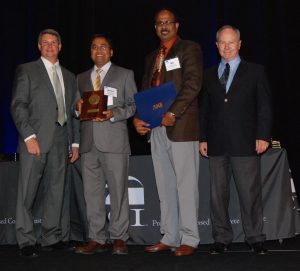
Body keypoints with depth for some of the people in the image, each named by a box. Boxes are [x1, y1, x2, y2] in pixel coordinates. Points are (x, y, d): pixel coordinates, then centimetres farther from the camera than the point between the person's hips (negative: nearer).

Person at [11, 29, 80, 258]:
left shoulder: (69, 77, 20)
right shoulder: (26, 71, 6)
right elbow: (18, 106, -3)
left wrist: (75, 142, 11)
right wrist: (29, 136, -14)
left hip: (61, 140, 4)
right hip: (36, 139, -4)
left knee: (56, 190, 6)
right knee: (27, 191, -3)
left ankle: (52, 238, 13)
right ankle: (26, 241, 4)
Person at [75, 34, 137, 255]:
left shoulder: (125, 75, 9)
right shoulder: (82, 78, 21)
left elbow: (133, 105, 3)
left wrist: (113, 114, -13)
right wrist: (79, 107, 0)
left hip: (114, 141, -4)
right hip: (89, 143, 4)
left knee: (118, 191, -3)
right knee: (92, 193, 4)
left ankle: (119, 238, 6)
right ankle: (97, 239, 12)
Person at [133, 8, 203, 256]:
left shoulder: (189, 48, 1)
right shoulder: (152, 57, 22)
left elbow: (193, 84, -11)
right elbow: (145, 91, 19)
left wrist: (172, 114, -19)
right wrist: (138, 117, 1)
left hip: (181, 125, -7)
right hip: (156, 127, 7)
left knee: (186, 184, -3)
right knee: (165, 186, 9)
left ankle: (189, 239, 3)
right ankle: (170, 237, 16)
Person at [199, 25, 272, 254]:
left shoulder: (255, 72, 6)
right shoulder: (209, 75, 15)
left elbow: (264, 107, 1)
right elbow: (204, 109, 15)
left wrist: (263, 136, -8)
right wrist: (203, 138, 8)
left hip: (245, 143, -3)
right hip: (217, 145, 3)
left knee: (250, 193, -1)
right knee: (218, 193, 6)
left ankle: (256, 239, 11)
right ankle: (222, 239, 16)